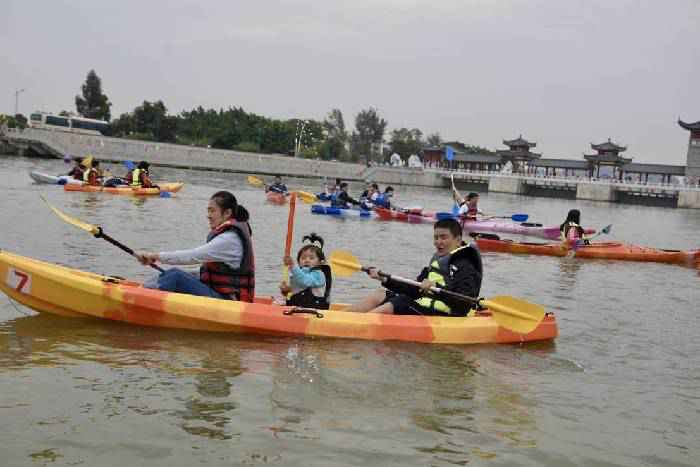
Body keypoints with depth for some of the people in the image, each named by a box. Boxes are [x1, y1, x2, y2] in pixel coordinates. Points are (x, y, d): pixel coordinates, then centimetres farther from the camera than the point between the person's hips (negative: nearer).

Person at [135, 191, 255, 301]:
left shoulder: (229, 238, -16)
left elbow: (193, 256, -21)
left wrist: (156, 256, -17)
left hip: (227, 303, -10)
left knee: (176, 276, -21)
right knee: (173, 273, 5)